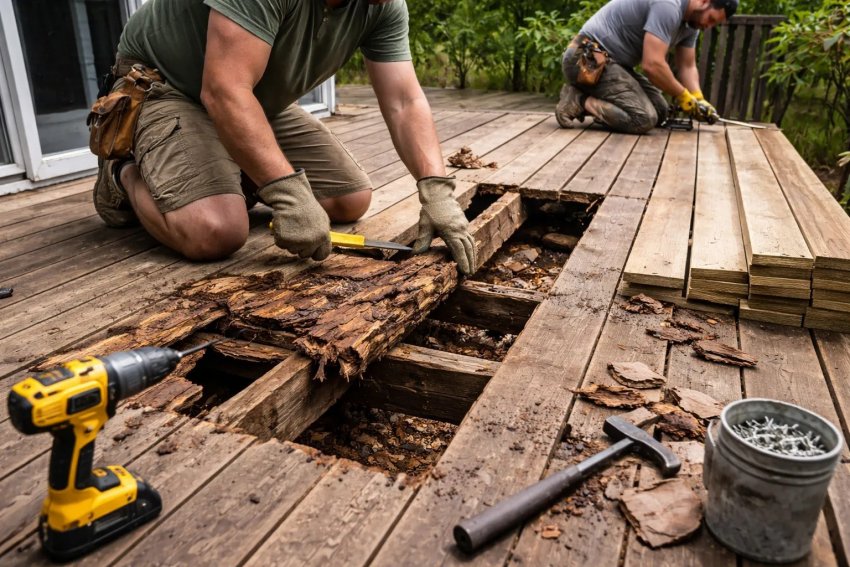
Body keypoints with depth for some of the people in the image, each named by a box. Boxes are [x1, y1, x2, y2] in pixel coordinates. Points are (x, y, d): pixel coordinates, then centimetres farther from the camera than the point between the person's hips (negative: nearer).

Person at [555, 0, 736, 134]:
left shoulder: (692, 20, 11)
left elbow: (687, 67, 14)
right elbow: (652, 65, -27)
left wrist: (699, 100, -3)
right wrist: (683, 96, -14)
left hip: (611, 62, 11)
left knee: (660, 111, 7)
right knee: (644, 119, -22)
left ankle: (592, 95, 7)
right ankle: (579, 100, -12)